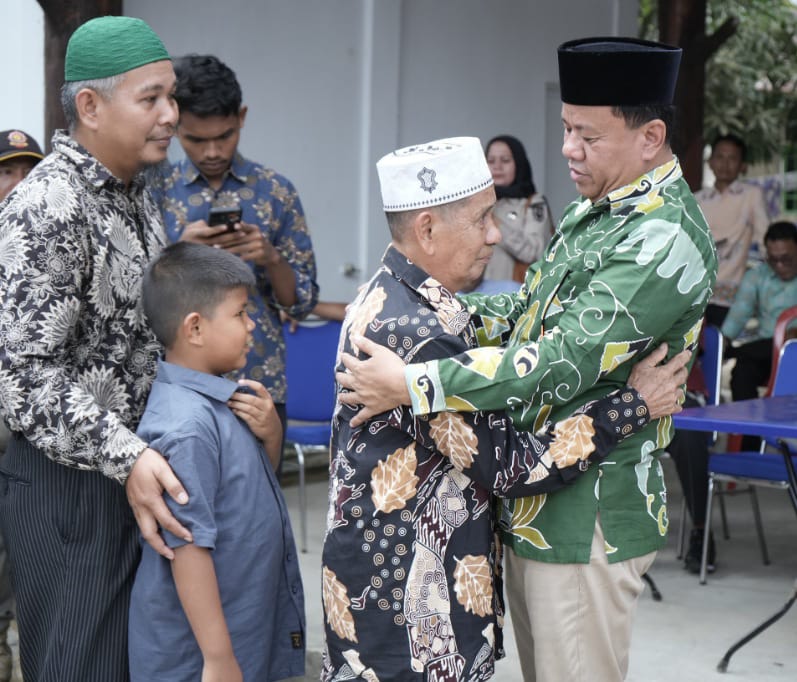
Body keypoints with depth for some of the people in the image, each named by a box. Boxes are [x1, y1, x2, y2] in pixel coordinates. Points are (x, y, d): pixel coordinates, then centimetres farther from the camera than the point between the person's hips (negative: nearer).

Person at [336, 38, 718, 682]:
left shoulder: (666, 240, -21)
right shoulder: (592, 210, 11)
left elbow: (564, 362, -28)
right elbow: (535, 311, 21)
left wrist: (412, 385, -26)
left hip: (586, 513, -9)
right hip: (531, 496, 9)